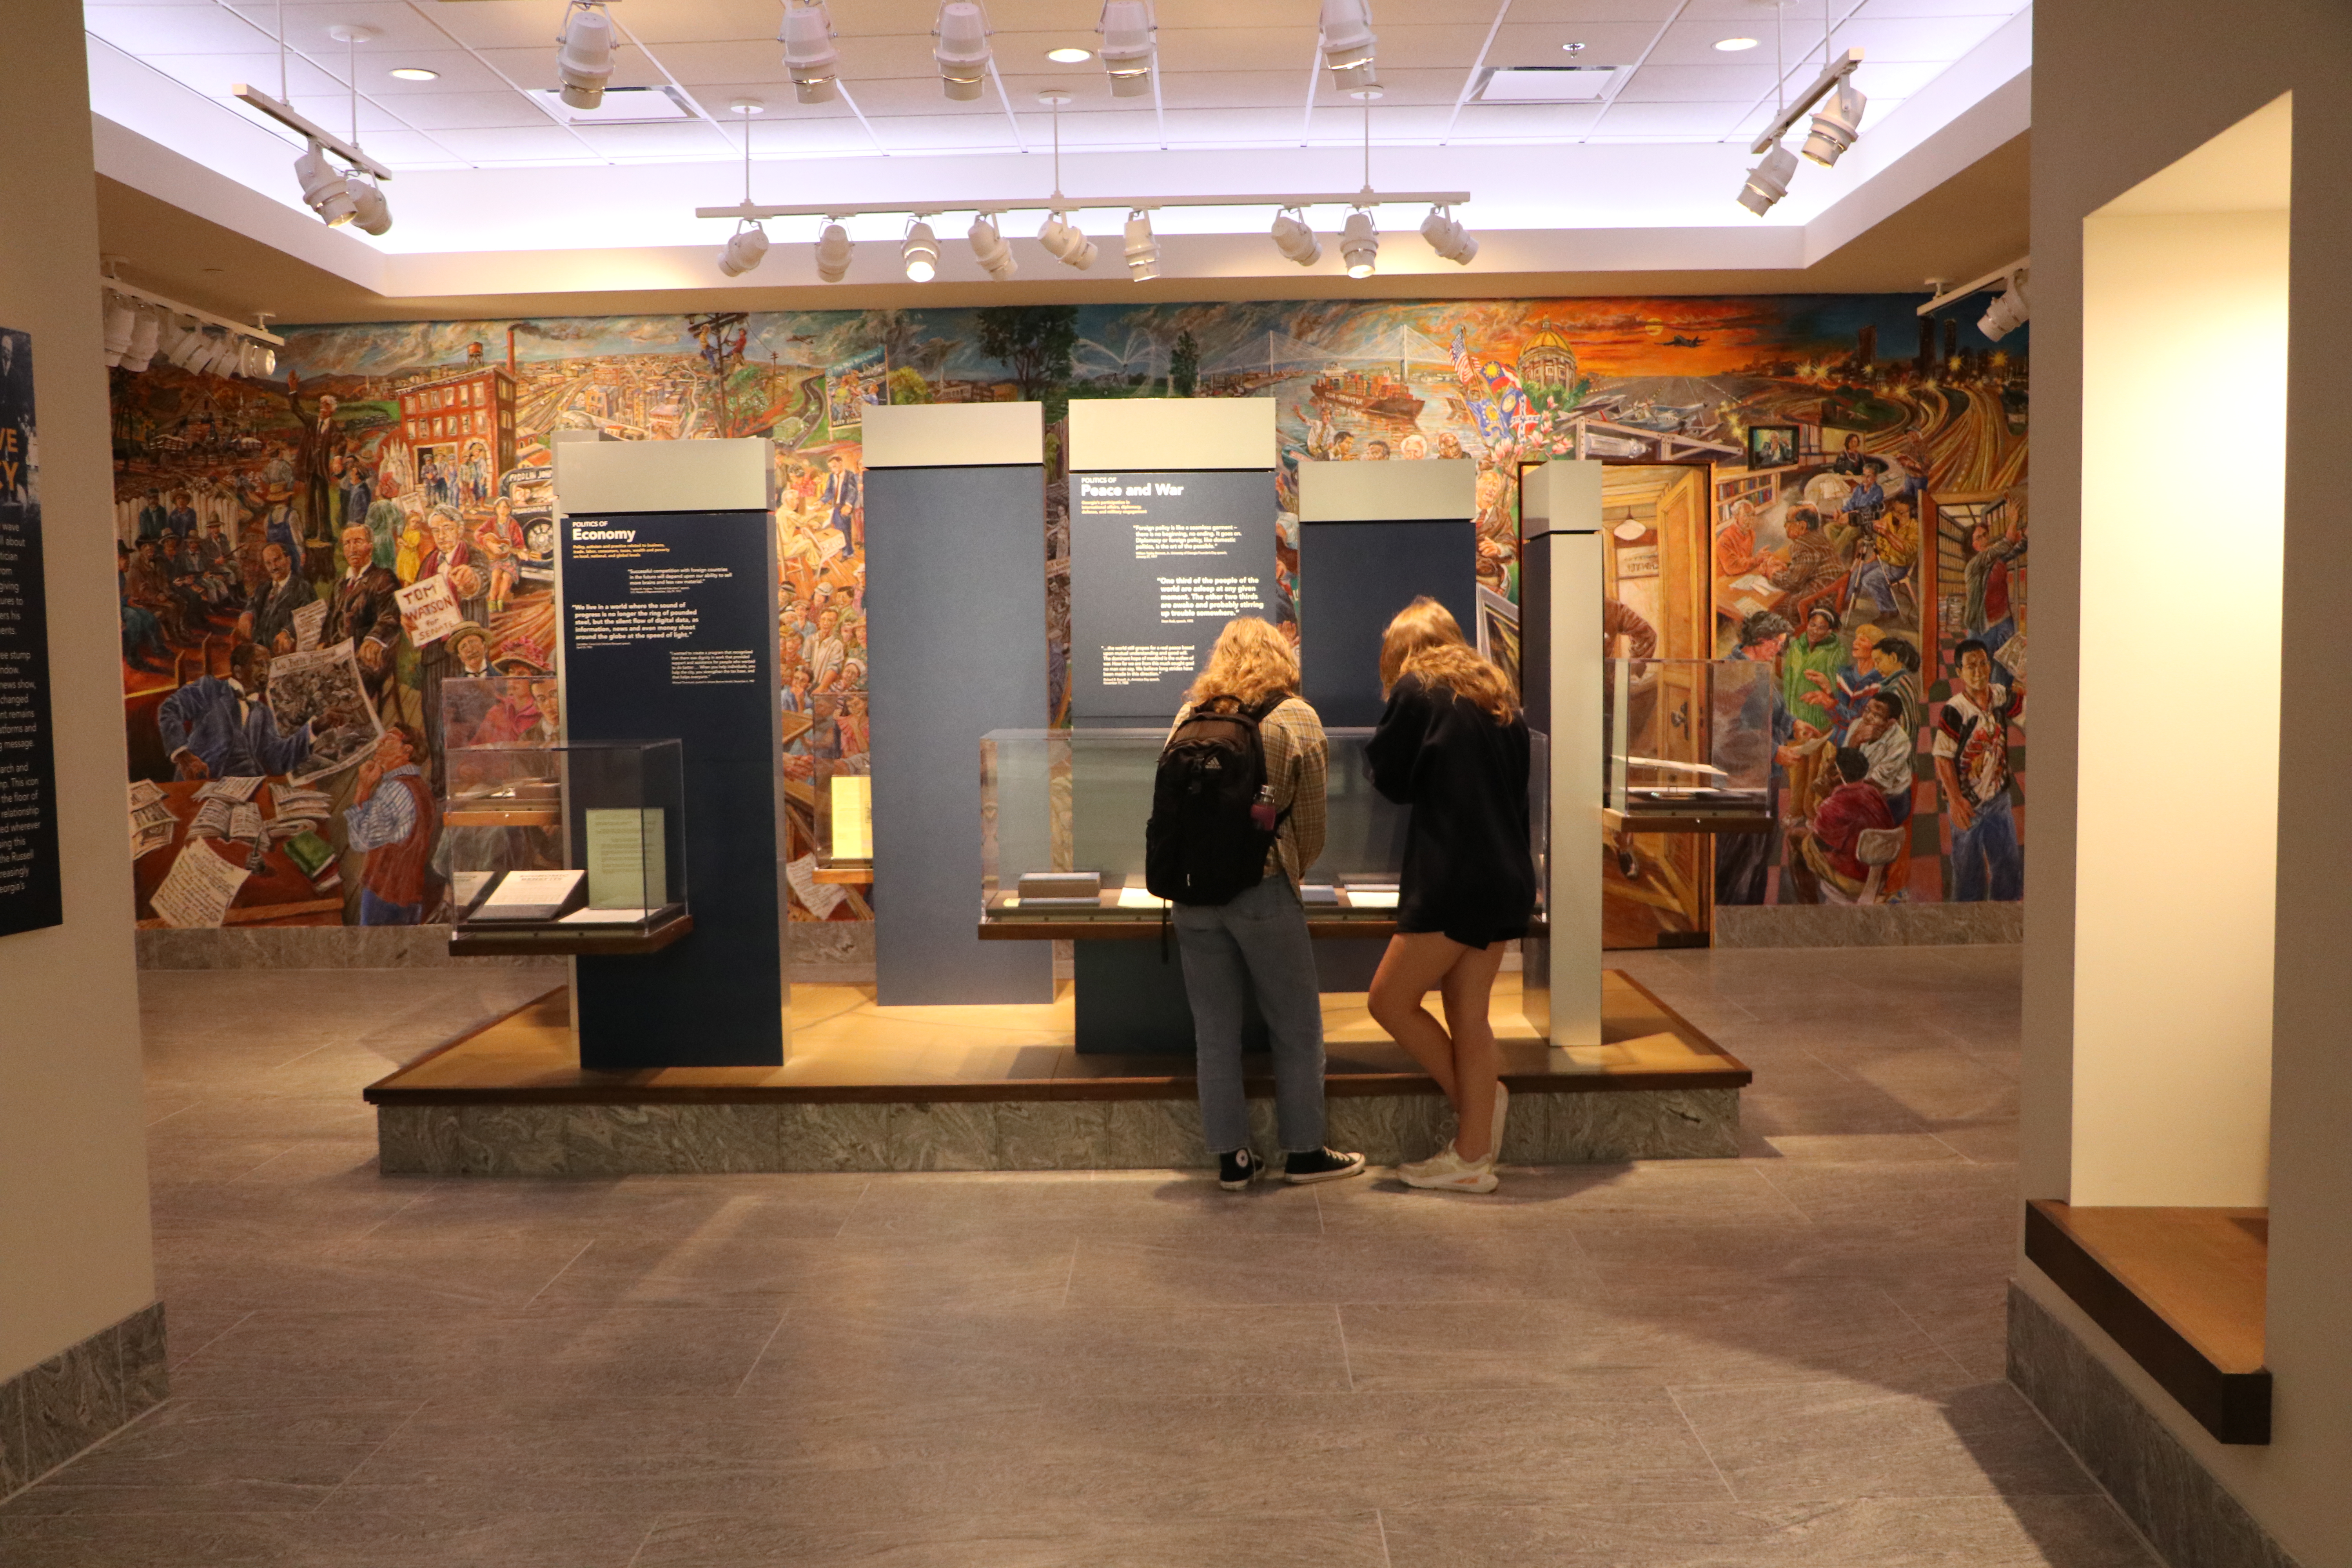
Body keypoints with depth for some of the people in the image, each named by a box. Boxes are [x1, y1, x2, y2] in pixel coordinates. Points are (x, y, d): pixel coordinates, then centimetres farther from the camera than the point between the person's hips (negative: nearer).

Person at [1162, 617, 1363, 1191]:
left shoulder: (1189, 716, 8)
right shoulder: (1297, 719, 0)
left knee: (1215, 1031, 10)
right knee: (1297, 1028, 11)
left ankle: (1231, 1157, 16)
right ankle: (1303, 1151, 18)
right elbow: (1310, 823, 2)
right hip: (1263, 890, -3)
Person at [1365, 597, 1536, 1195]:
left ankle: (1480, 1097, 8)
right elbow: (1515, 789, 17)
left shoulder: (1416, 690, -5)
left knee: (1391, 999, 5)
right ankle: (1473, 1155, 12)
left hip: (1452, 878, -8)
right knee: (1469, 1014, 10)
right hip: (1509, 880, 8)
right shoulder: (1499, 696, 15)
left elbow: (1391, 780, -1)